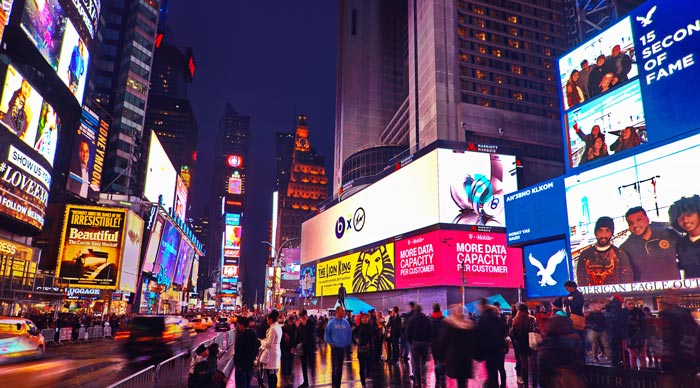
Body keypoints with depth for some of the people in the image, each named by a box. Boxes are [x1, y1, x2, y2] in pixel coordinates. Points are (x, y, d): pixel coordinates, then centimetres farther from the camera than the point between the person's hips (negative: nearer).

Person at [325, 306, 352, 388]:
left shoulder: (346, 322, 2)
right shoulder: (331, 323, -6)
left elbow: (350, 334, 9)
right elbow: (327, 334, -1)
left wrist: (348, 343, 3)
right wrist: (331, 343, -7)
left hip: (343, 347, 3)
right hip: (335, 347, -3)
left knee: (340, 367, 11)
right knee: (335, 367, -6)